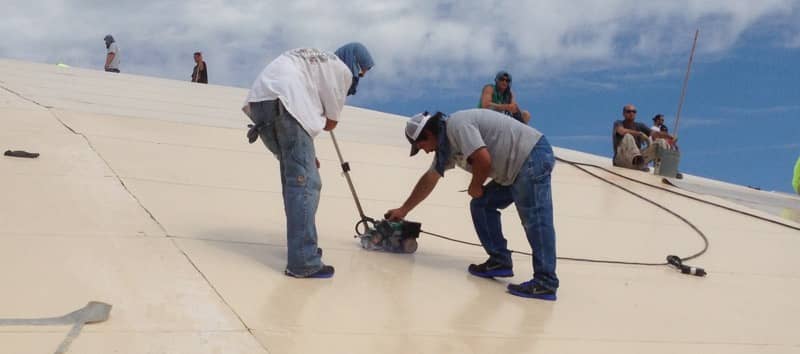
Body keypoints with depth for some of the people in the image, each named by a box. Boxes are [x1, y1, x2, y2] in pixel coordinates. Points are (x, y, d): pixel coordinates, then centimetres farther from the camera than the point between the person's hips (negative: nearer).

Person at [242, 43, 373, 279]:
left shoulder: (313, 60, 36)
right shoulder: (342, 70, 13)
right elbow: (331, 123, 10)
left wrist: (307, 153, 29)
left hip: (260, 99, 9)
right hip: (284, 101, -9)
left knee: (293, 174, 19)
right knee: (305, 181, -9)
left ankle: (299, 244, 24)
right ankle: (303, 262, -13)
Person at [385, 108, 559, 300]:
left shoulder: (456, 125, -15)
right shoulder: (446, 145, 16)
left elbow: (483, 160, -24)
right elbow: (428, 180, 27)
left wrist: (475, 186, -5)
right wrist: (403, 210, 34)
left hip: (533, 157, -10)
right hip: (516, 169, 10)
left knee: (535, 220, -15)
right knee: (481, 206, 12)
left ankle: (545, 283, -18)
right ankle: (500, 261, 11)